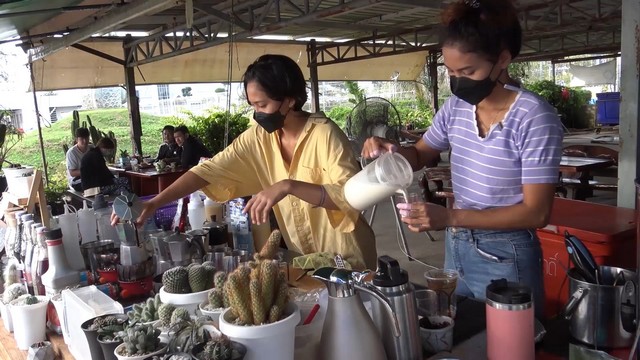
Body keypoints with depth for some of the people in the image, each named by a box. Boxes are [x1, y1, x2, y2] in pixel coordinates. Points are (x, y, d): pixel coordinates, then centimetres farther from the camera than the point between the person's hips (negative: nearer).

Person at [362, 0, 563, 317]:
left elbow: (536, 212, -20)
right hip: (456, 248, 6)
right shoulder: (456, 107, -1)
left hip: (506, 258, -6)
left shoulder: (534, 117, -19)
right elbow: (420, 155, 14)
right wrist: (391, 151, -10)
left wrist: (450, 217, -29)